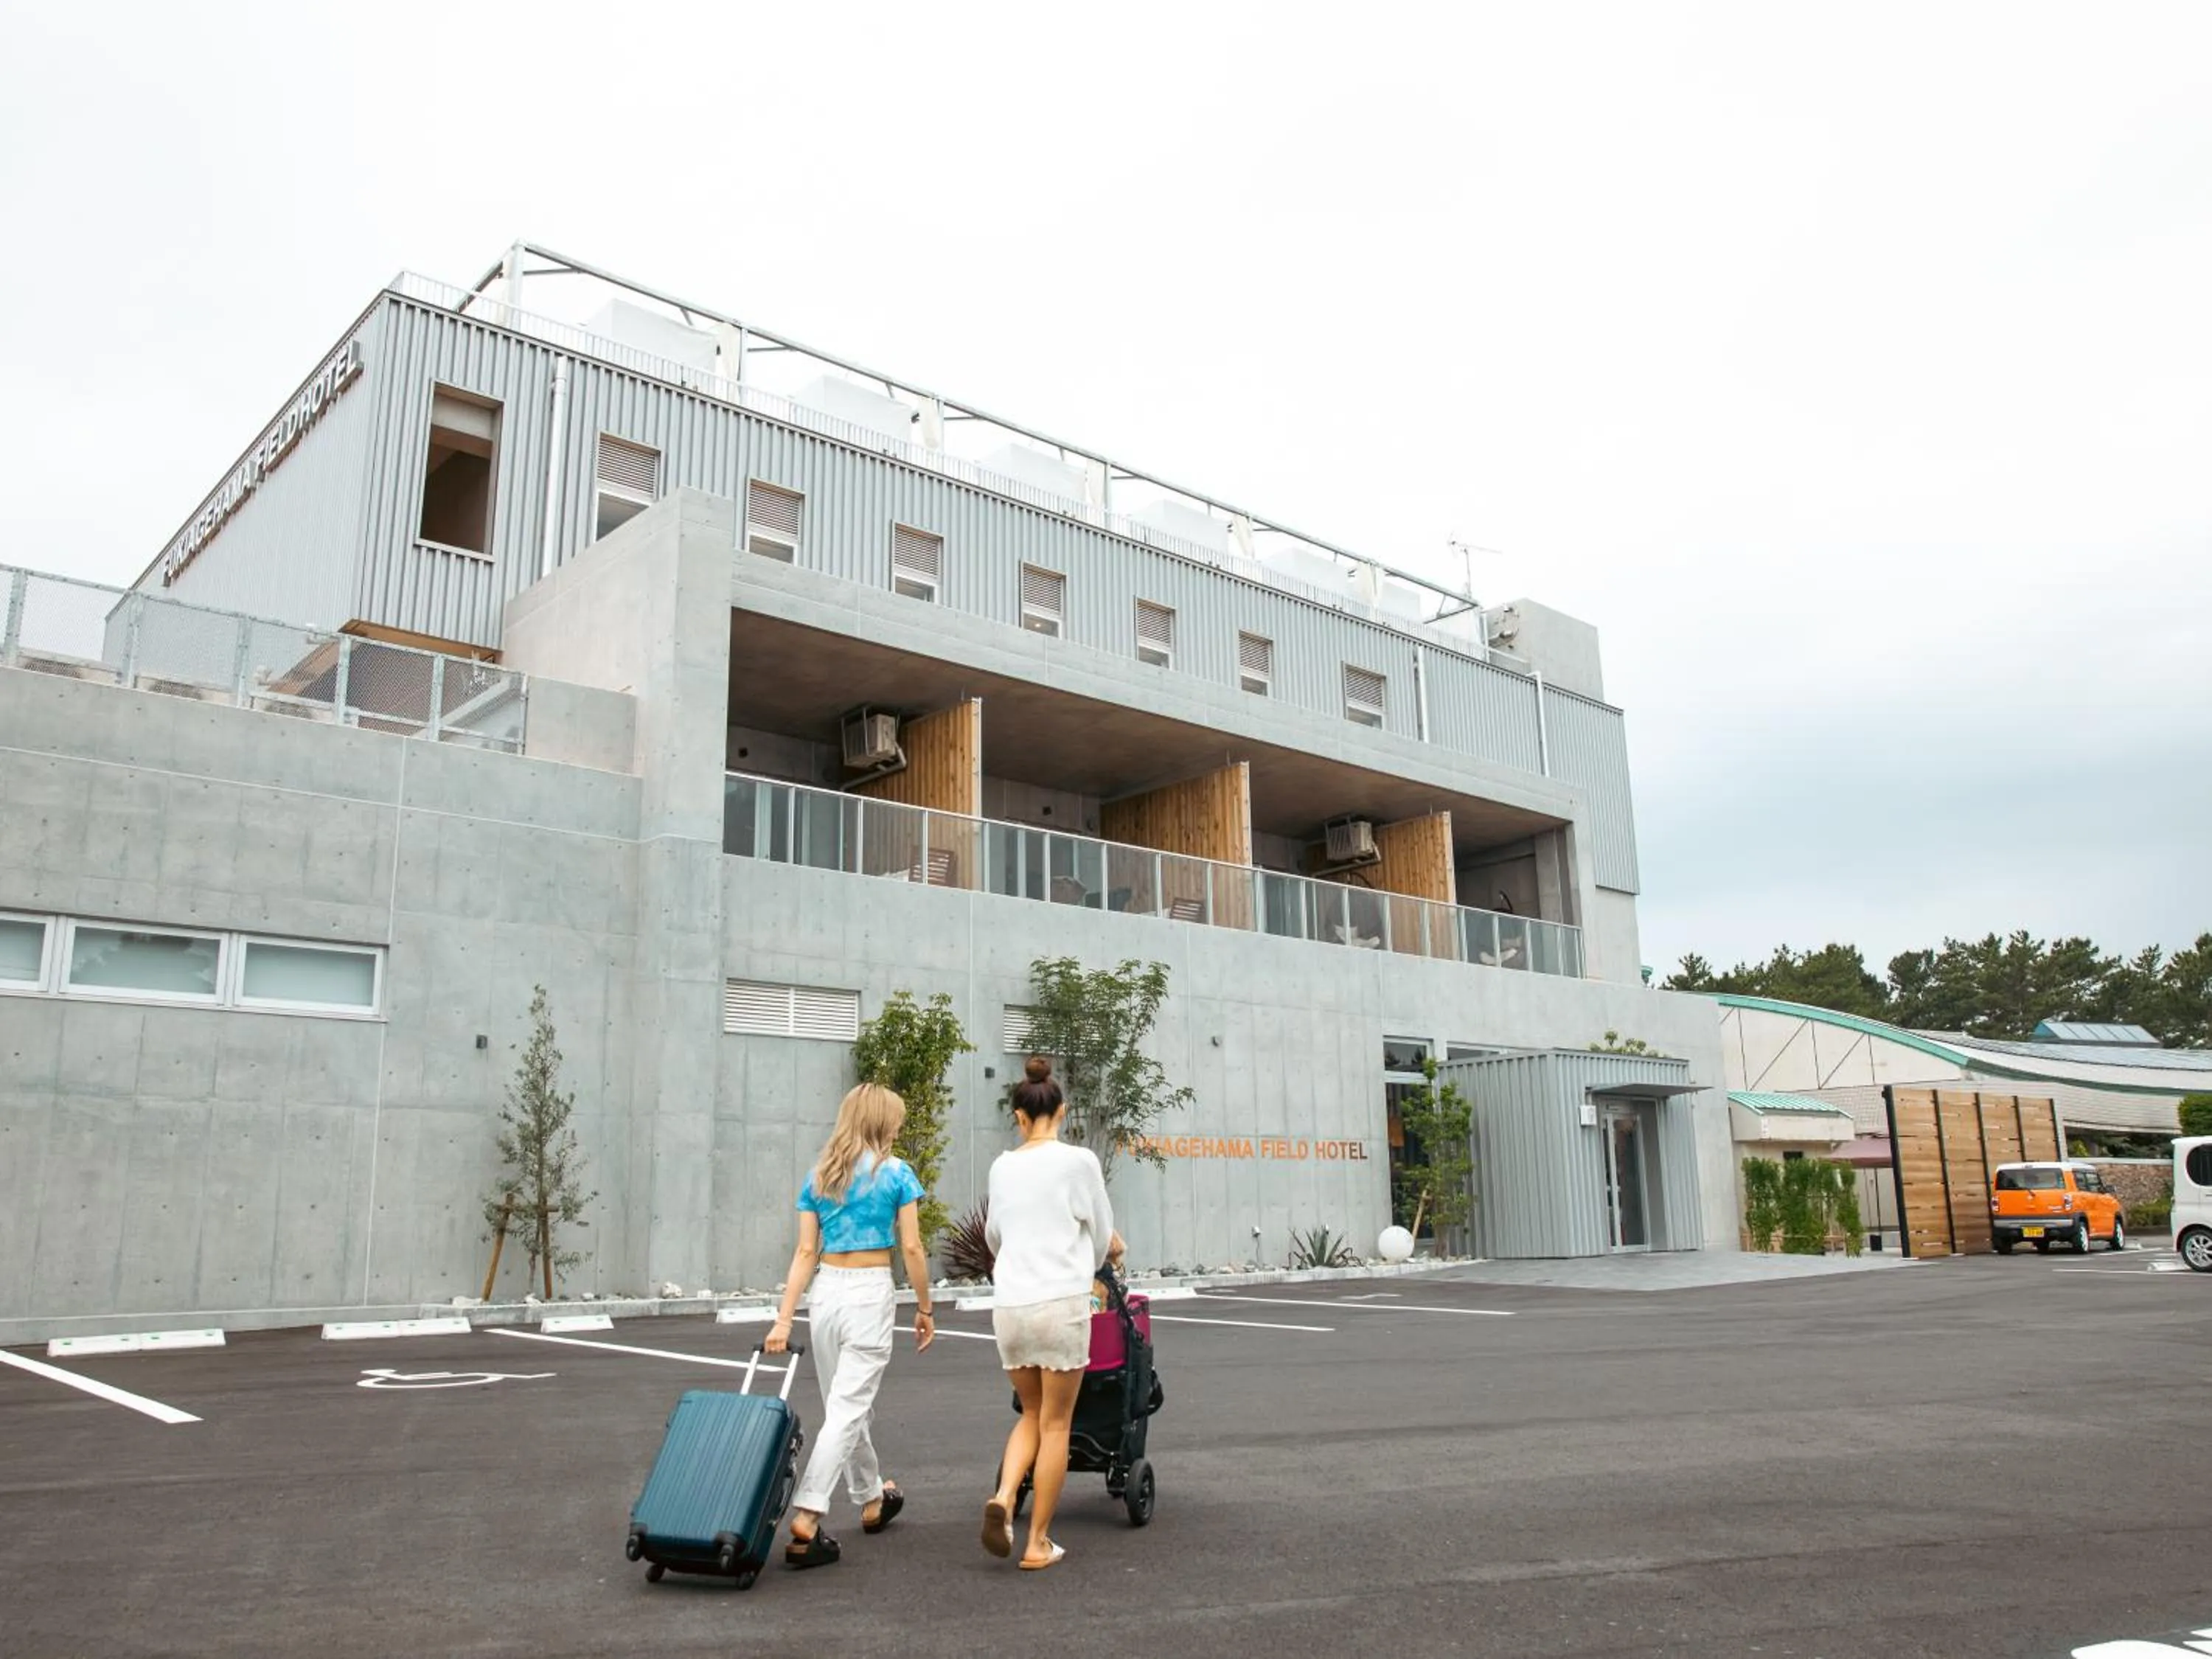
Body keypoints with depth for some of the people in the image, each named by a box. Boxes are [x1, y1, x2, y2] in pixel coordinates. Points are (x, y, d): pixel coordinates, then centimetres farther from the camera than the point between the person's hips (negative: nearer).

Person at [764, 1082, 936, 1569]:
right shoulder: (895, 1173, -4)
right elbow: (911, 1248, -6)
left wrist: (784, 1319, 1)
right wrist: (924, 1309, 3)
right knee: (847, 1410, -5)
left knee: (845, 1405, 18)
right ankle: (805, 1520, -14)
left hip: (826, 1292, 5)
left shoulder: (818, 1177, 8)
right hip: (871, 1294, -5)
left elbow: (806, 1252, 4)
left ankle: (872, 1501, 36)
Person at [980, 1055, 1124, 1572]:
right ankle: (1039, 1543, 11)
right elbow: (1104, 1237, 6)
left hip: (1010, 1302, 4)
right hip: (1060, 1301, -4)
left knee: (1032, 1415, 20)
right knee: (1055, 1424, 8)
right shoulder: (1079, 1161, -4)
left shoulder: (1003, 1166, 8)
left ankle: (1003, 1498, -2)